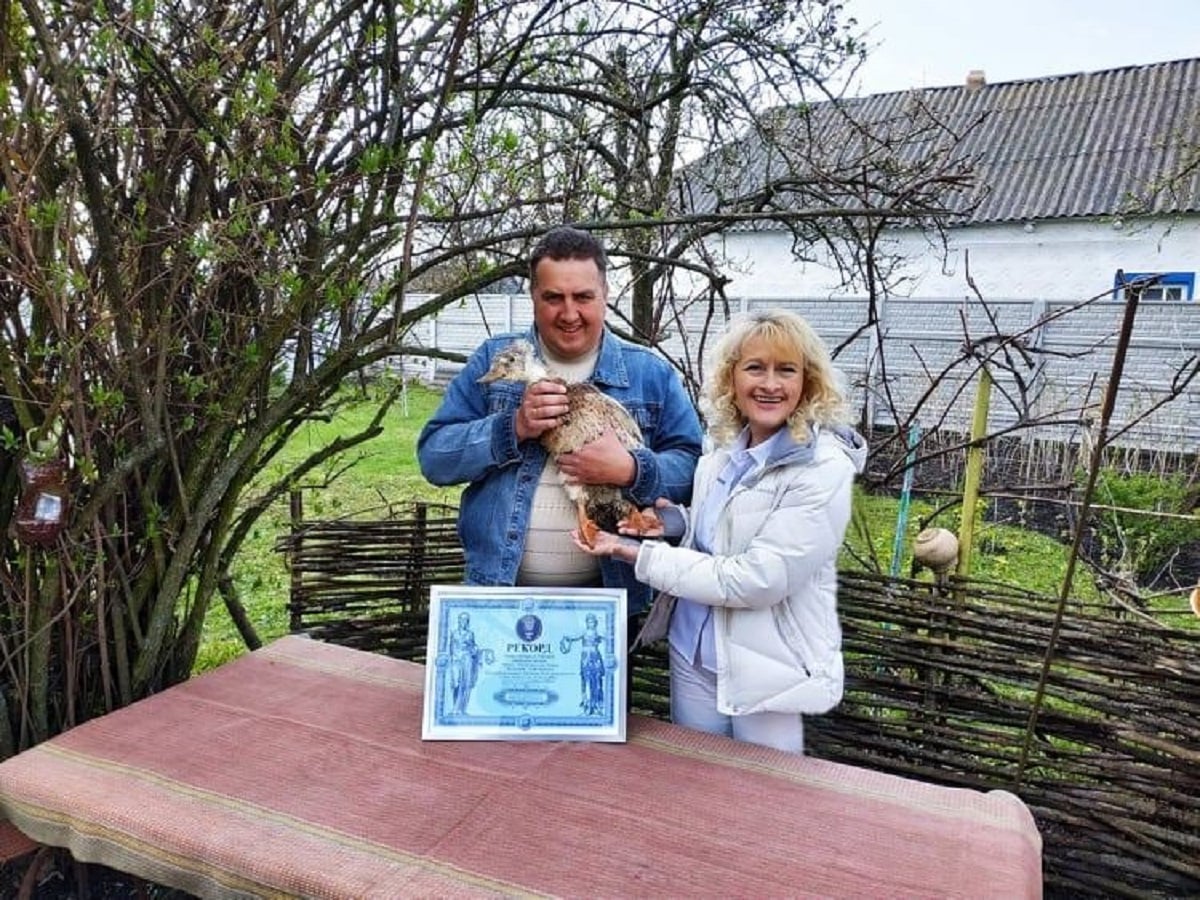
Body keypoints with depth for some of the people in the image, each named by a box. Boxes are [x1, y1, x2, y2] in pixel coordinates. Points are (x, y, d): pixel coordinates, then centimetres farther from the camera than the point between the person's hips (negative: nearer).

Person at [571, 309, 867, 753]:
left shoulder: (824, 469, -20)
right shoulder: (723, 451, 1)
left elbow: (756, 580, -25)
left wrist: (636, 553, -21)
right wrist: (675, 521, -5)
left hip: (767, 670, -6)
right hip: (693, 653, 6)